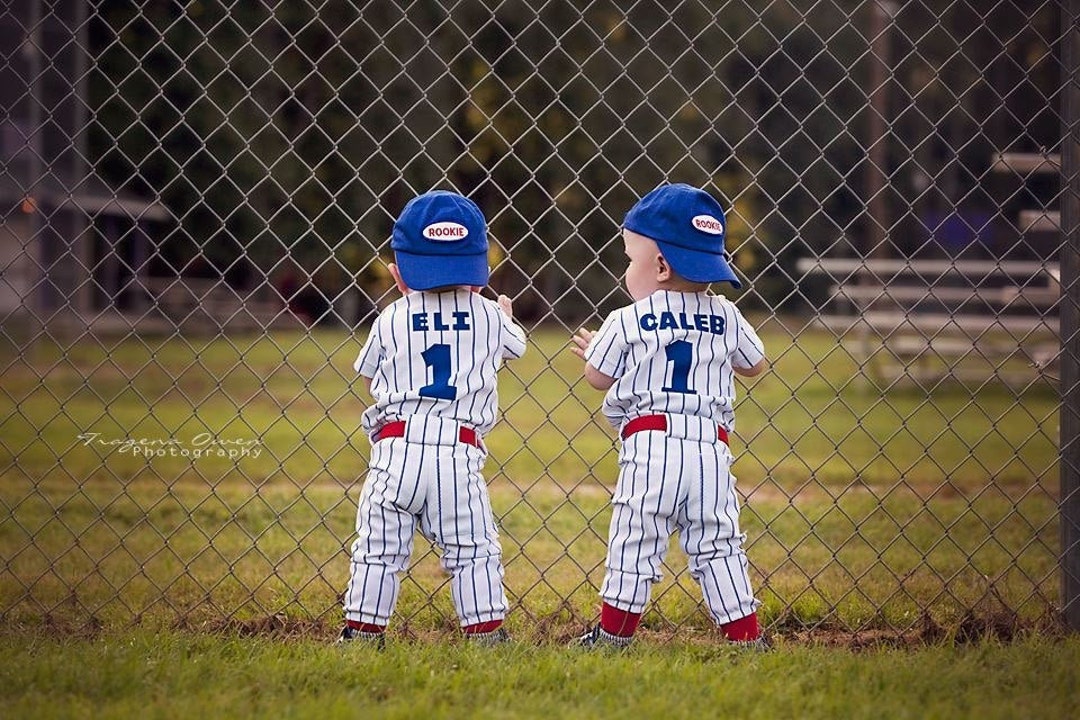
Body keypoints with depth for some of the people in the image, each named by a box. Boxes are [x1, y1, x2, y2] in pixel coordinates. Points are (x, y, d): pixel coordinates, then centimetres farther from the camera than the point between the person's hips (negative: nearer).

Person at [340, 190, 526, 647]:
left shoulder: (392, 319, 5)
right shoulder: (490, 317, 7)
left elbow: (369, 377, 18)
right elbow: (515, 346, 28)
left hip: (396, 449, 0)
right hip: (457, 451, 0)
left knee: (378, 549, 7)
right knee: (473, 552, 6)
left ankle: (362, 631, 8)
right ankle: (485, 631, 3)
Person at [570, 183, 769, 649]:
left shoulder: (628, 321, 1)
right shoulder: (725, 316, 10)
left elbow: (599, 378, 11)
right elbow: (754, 366, 24)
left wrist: (589, 351, 32)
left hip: (651, 441, -3)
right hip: (711, 447, 3)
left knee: (635, 543, 3)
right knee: (717, 546, 7)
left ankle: (614, 633, 8)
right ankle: (746, 636, 4)